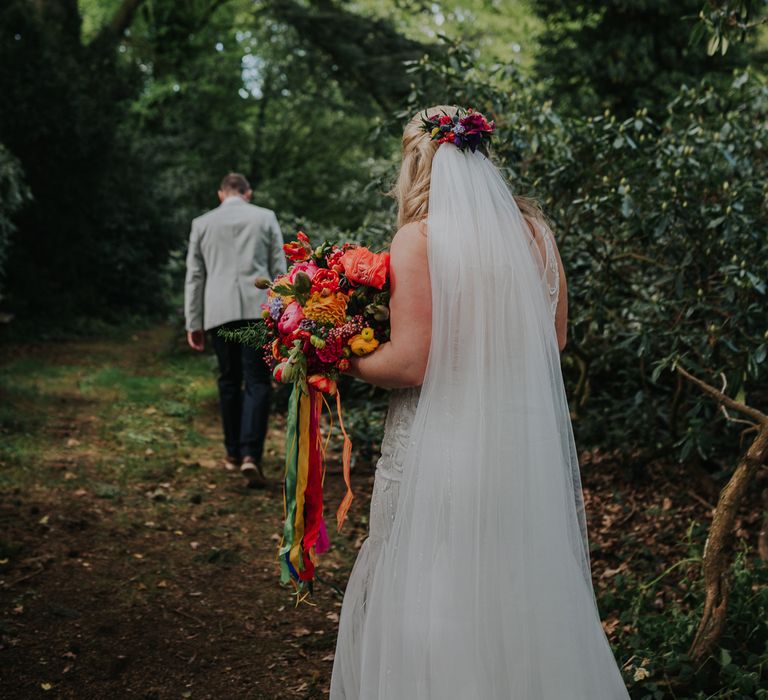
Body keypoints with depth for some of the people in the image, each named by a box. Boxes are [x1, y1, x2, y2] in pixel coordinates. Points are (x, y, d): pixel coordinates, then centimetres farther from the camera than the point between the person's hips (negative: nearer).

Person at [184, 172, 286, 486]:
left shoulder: (202, 223, 12)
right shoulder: (266, 218, 8)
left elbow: (194, 277, 11)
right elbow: (278, 269, 6)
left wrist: (193, 323, 14)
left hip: (219, 312, 2)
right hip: (258, 309, -2)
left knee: (229, 381, 14)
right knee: (257, 383, -2)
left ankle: (234, 452, 22)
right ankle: (250, 454, -17)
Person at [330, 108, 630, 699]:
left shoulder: (419, 239, -14)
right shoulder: (534, 229, 3)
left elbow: (408, 364, -18)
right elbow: (555, 338, 12)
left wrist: (346, 362, -1)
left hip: (444, 444, -5)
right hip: (527, 444, 6)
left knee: (427, 595, 9)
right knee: (517, 589, 20)